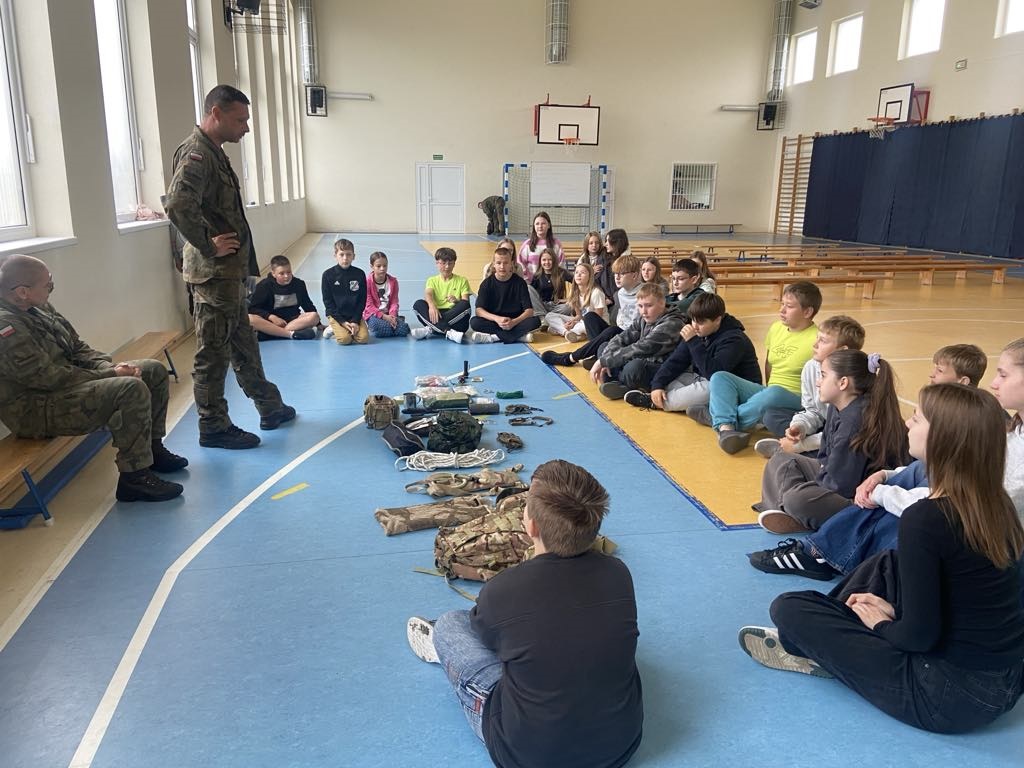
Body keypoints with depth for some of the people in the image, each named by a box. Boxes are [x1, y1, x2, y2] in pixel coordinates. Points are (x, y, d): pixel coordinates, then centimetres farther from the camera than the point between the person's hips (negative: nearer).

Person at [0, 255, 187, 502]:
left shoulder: (38, 307, 7)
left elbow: (78, 348, 12)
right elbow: (50, 378, -26)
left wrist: (109, 367, -7)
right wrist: (110, 376, -19)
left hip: (66, 381, 10)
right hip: (38, 410, -10)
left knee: (155, 371, 7)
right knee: (132, 389, -31)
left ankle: (152, 449, 17)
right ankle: (134, 478, -20)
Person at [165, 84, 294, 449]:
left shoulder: (213, 152, 16)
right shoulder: (196, 154, -16)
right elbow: (178, 206, -32)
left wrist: (240, 258, 14)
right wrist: (209, 246, -21)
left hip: (228, 271, 10)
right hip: (214, 272, -10)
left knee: (243, 344, 19)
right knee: (214, 352, 0)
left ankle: (270, 408, 31)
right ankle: (214, 427, 10)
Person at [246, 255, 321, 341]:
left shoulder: (299, 284, 4)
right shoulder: (264, 286, -5)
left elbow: (308, 305, 15)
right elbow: (252, 308, -8)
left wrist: (318, 324, 5)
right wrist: (271, 317, -23)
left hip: (293, 321, 2)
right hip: (270, 321, -2)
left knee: (314, 316, -26)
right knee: (250, 318, -32)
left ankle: (272, 332, -33)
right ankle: (291, 334, -42)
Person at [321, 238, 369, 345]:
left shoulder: (360, 274, -2)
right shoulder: (328, 275, -6)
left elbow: (362, 300, 1)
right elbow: (328, 301, -5)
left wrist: (356, 321, -10)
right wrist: (342, 321, -12)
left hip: (355, 314, 2)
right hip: (335, 315, -2)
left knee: (363, 338, -19)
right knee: (344, 339, -23)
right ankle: (334, 329, 8)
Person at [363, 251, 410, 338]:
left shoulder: (393, 281, 4)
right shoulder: (367, 282, -6)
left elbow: (394, 302, 2)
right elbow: (369, 305, -9)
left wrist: (392, 316, -18)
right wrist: (384, 316, -20)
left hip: (388, 314, 3)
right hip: (373, 315, -3)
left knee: (403, 328, -26)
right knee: (376, 325, -40)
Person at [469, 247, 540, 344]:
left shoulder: (519, 282, -3)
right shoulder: (487, 283, -2)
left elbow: (529, 310, -9)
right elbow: (479, 310, -12)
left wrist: (514, 322, -28)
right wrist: (497, 319, -30)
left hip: (515, 322, 0)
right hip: (494, 322, 0)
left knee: (535, 322, -29)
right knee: (474, 322, -29)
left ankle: (492, 337, -29)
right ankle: (519, 336, -30)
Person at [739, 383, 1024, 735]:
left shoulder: (925, 518, -24)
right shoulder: (995, 503, 0)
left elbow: (919, 636, -21)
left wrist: (881, 624, -1)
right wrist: (893, 612, 10)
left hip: (951, 693, -8)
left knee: (789, 608, -4)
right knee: (887, 566, 23)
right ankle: (819, 640, 27)